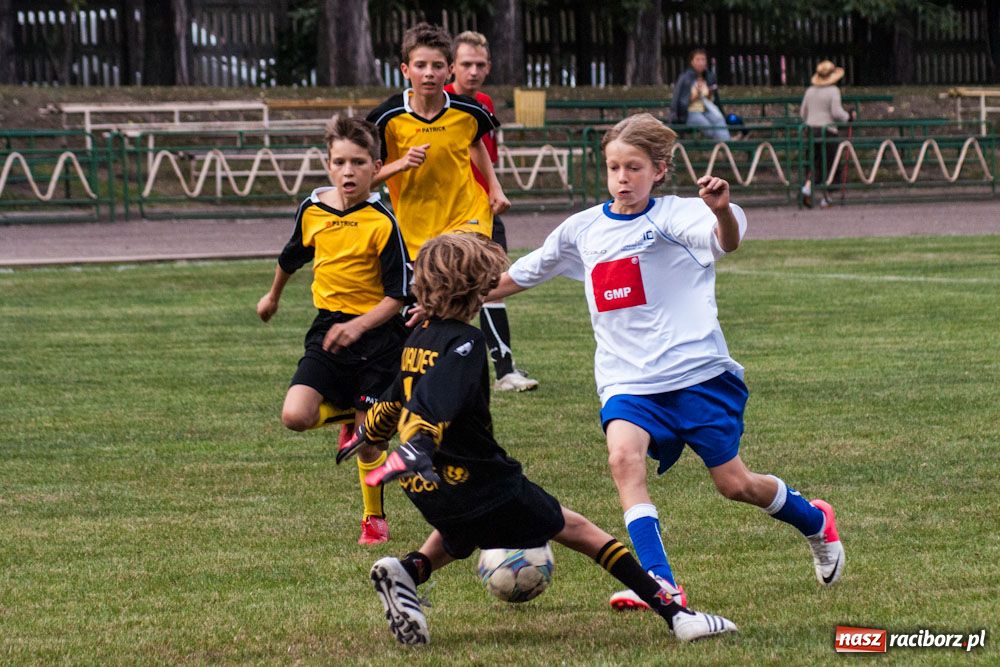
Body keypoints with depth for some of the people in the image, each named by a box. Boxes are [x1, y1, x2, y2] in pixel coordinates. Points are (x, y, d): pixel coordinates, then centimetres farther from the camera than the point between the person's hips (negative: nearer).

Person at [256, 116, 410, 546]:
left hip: (377, 333, -4)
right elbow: (292, 256, 23)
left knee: (367, 440, 1)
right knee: (296, 416, -17)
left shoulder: (382, 221, -14)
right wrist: (273, 296, 39)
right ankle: (347, 415, 16)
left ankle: (375, 518, 24)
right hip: (328, 328, 4)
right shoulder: (312, 209, 1)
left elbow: (399, 294, -12)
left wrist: (358, 326, -26)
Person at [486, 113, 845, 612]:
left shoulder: (676, 216, -7)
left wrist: (722, 211, -52)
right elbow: (517, 277, 22)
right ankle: (660, 583, -33)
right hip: (626, 380, 3)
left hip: (697, 372, -3)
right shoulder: (581, 230, 8)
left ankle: (816, 523, 36)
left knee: (734, 484, 4)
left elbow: (726, 241, -29)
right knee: (623, 455, -27)